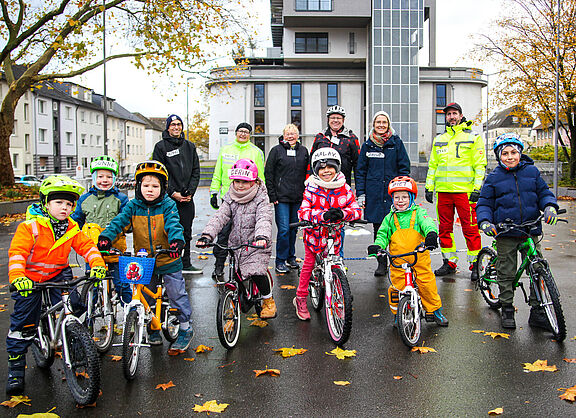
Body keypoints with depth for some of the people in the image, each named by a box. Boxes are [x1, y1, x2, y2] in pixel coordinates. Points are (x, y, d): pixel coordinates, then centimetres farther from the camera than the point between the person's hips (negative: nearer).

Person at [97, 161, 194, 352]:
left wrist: (176, 241, -40)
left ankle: (185, 328, 18)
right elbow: (119, 221, -11)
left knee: (177, 294, 2)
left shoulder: (168, 205, -7)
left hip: (167, 259, -3)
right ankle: (153, 329, 32)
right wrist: (105, 237, -29)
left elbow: (173, 224, -19)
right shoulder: (133, 206, 0)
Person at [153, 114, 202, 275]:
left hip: (187, 197, 4)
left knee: (186, 232, 9)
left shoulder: (190, 146, 13)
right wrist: (172, 193, -11)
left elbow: (196, 171, 10)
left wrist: (190, 191, -3)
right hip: (168, 197, -4)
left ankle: (185, 264, 19)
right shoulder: (160, 146, 1)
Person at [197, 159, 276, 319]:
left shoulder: (261, 200, -8)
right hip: (235, 245, 4)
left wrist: (262, 237, -45)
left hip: (256, 246, -4)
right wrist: (207, 235, -25)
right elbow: (219, 217, -8)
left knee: (256, 272, -22)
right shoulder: (230, 199, 5)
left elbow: (264, 220, -25)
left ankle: (268, 300, 4)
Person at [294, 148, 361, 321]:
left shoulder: (344, 189, -7)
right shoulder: (311, 189, -12)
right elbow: (303, 212, -23)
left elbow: (357, 210, -13)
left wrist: (343, 213, -35)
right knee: (308, 265, 8)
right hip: (314, 233, -1)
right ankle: (301, 299, 23)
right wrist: (323, 215, -40)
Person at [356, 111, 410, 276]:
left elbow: (404, 167, 4)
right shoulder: (367, 145, 9)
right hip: (374, 193, 2)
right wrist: (360, 193, 3)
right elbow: (361, 171, 10)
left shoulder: (396, 142, 5)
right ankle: (381, 263, 13)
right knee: (378, 228, 4)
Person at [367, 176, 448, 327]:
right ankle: (397, 313, 22)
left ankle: (435, 310, 21)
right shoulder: (390, 218, 11)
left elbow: (427, 223, -11)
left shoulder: (418, 213, 5)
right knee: (397, 287, -1)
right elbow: (383, 234, 6)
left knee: (428, 286, -3)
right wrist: (377, 246, -15)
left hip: (420, 260, -1)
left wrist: (431, 233, -35)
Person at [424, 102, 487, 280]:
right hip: (443, 190, 5)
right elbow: (433, 165, 19)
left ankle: (476, 264, 5)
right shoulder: (439, 139, 17)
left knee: (470, 228, -4)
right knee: (445, 228, 8)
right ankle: (449, 262, 19)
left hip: (464, 190, -5)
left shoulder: (473, 137, 4)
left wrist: (477, 188, -10)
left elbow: (480, 164, -2)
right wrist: (429, 187, 12)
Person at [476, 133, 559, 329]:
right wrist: (485, 221, -13)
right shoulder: (494, 178, 3)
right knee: (506, 273, 4)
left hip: (531, 230, 2)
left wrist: (550, 206, -10)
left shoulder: (532, 171, 7)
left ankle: (537, 311, 16)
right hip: (505, 234, -1)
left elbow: (544, 192, 11)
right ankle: (507, 310, 20)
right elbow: (484, 203, 4)